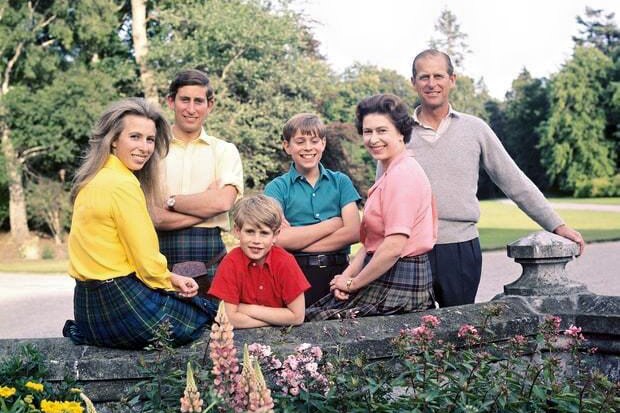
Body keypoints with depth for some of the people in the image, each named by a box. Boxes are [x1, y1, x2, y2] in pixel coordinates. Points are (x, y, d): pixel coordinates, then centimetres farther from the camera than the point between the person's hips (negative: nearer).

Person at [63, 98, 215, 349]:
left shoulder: (93, 180, 10)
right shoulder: (123, 184, -18)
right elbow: (147, 262, -18)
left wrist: (169, 278, 9)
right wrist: (169, 281, 3)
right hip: (122, 305, -8)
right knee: (206, 314, 12)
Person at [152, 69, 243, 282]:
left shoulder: (224, 151, 10)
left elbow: (223, 201, -8)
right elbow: (153, 217, -6)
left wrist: (171, 201, -4)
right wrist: (207, 205, -7)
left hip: (209, 256, 1)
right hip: (162, 255, 0)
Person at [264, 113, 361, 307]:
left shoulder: (340, 182, 8)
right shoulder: (277, 188, 2)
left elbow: (353, 232, -5)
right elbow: (278, 239, -12)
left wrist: (298, 241, -10)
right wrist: (333, 224, -8)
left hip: (338, 271, 2)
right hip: (296, 273, -2)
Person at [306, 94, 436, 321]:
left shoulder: (402, 174, -16)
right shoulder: (389, 174, 18)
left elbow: (394, 246, -23)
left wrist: (353, 283, -12)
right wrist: (347, 275, 1)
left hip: (399, 283, -9)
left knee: (312, 320, -8)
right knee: (315, 310, 4)